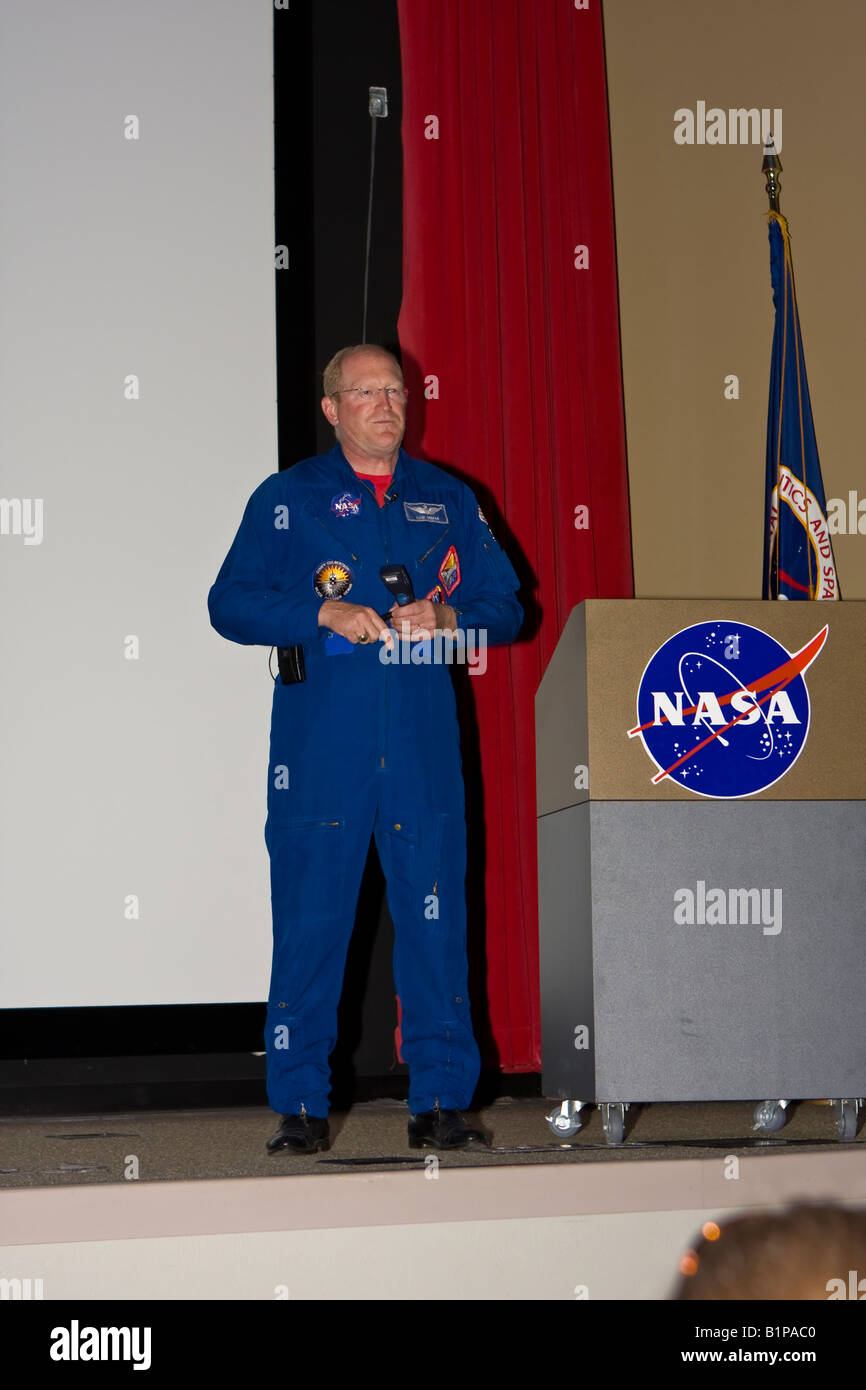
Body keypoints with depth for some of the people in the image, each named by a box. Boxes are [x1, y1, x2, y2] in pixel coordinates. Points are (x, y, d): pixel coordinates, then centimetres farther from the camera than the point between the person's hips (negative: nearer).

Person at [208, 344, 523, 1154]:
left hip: (424, 742, 2)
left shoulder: (449, 500, 16)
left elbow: (504, 605, 14)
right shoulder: (285, 499, 9)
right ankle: (301, 1107, 9)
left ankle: (440, 1102, 8)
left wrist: (445, 618, -7)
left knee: (436, 919, 0)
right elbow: (230, 603, 2)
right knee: (308, 923, -2)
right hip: (319, 743, -2)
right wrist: (325, 614, -11)